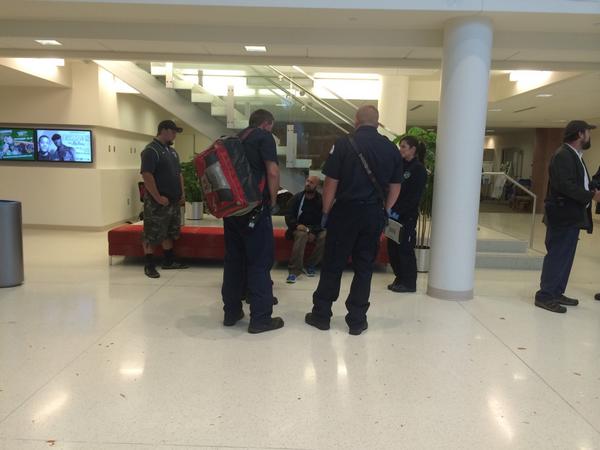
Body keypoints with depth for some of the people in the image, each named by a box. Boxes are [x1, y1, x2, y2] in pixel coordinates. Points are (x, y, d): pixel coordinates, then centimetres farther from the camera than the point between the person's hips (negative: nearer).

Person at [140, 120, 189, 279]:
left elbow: (179, 173, 22)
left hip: (174, 202, 9)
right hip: (157, 203, -9)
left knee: (170, 233, 16)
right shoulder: (151, 151, -12)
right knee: (152, 235, -1)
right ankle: (149, 265, 9)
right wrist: (158, 197, -21)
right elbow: (147, 175, -20)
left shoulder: (172, 151, 16)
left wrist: (182, 193, 13)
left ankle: (169, 261, 26)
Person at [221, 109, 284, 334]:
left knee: (233, 259, 13)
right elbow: (272, 172, -16)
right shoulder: (264, 137, -3)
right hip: (254, 207, -7)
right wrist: (273, 200, -3)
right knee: (260, 261, -2)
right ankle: (260, 318, 2)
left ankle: (231, 312, 20)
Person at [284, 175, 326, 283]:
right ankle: (294, 270, -42)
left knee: (325, 236, -31)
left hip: (316, 230, 1)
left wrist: (314, 232, -20)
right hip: (300, 228, -1)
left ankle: (310, 265, -17)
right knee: (302, 235, -36)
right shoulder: (297, 198, 2)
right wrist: (297, 225, -24)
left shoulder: (321, 200, 0)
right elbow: (288, 217, -2)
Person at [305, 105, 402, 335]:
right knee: (364, 267, 10)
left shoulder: (344, 144, -7)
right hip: (374, 213, 3)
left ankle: (321, 314, 17)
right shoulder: (391, 148, 5)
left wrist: (326, 212, 1)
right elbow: (395, 186, 8)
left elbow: (331, 182, -8)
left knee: (332, 265, 7)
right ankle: (357, 320, 15)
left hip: (346, 210, -3)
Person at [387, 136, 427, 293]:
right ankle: (399, 279, 23)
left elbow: (414, 196, -13)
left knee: (405, 249, 0)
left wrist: (398, 212, -19)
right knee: (393, 248, 9)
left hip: (407, 216, -6)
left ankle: (409, 283, 12)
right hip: (394, 214, 6)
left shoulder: (419, 169, -7)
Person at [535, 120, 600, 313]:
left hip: (572, 216, 10)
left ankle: (556, 293, 21)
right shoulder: (563, 155, -13)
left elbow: (578, 184, 17)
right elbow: (565, 185, -23)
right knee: (557, 256, -7)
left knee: (564, 257, 13)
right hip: (563, 215, -10)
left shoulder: (575, 156, 19)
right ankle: (545, 296, -1)